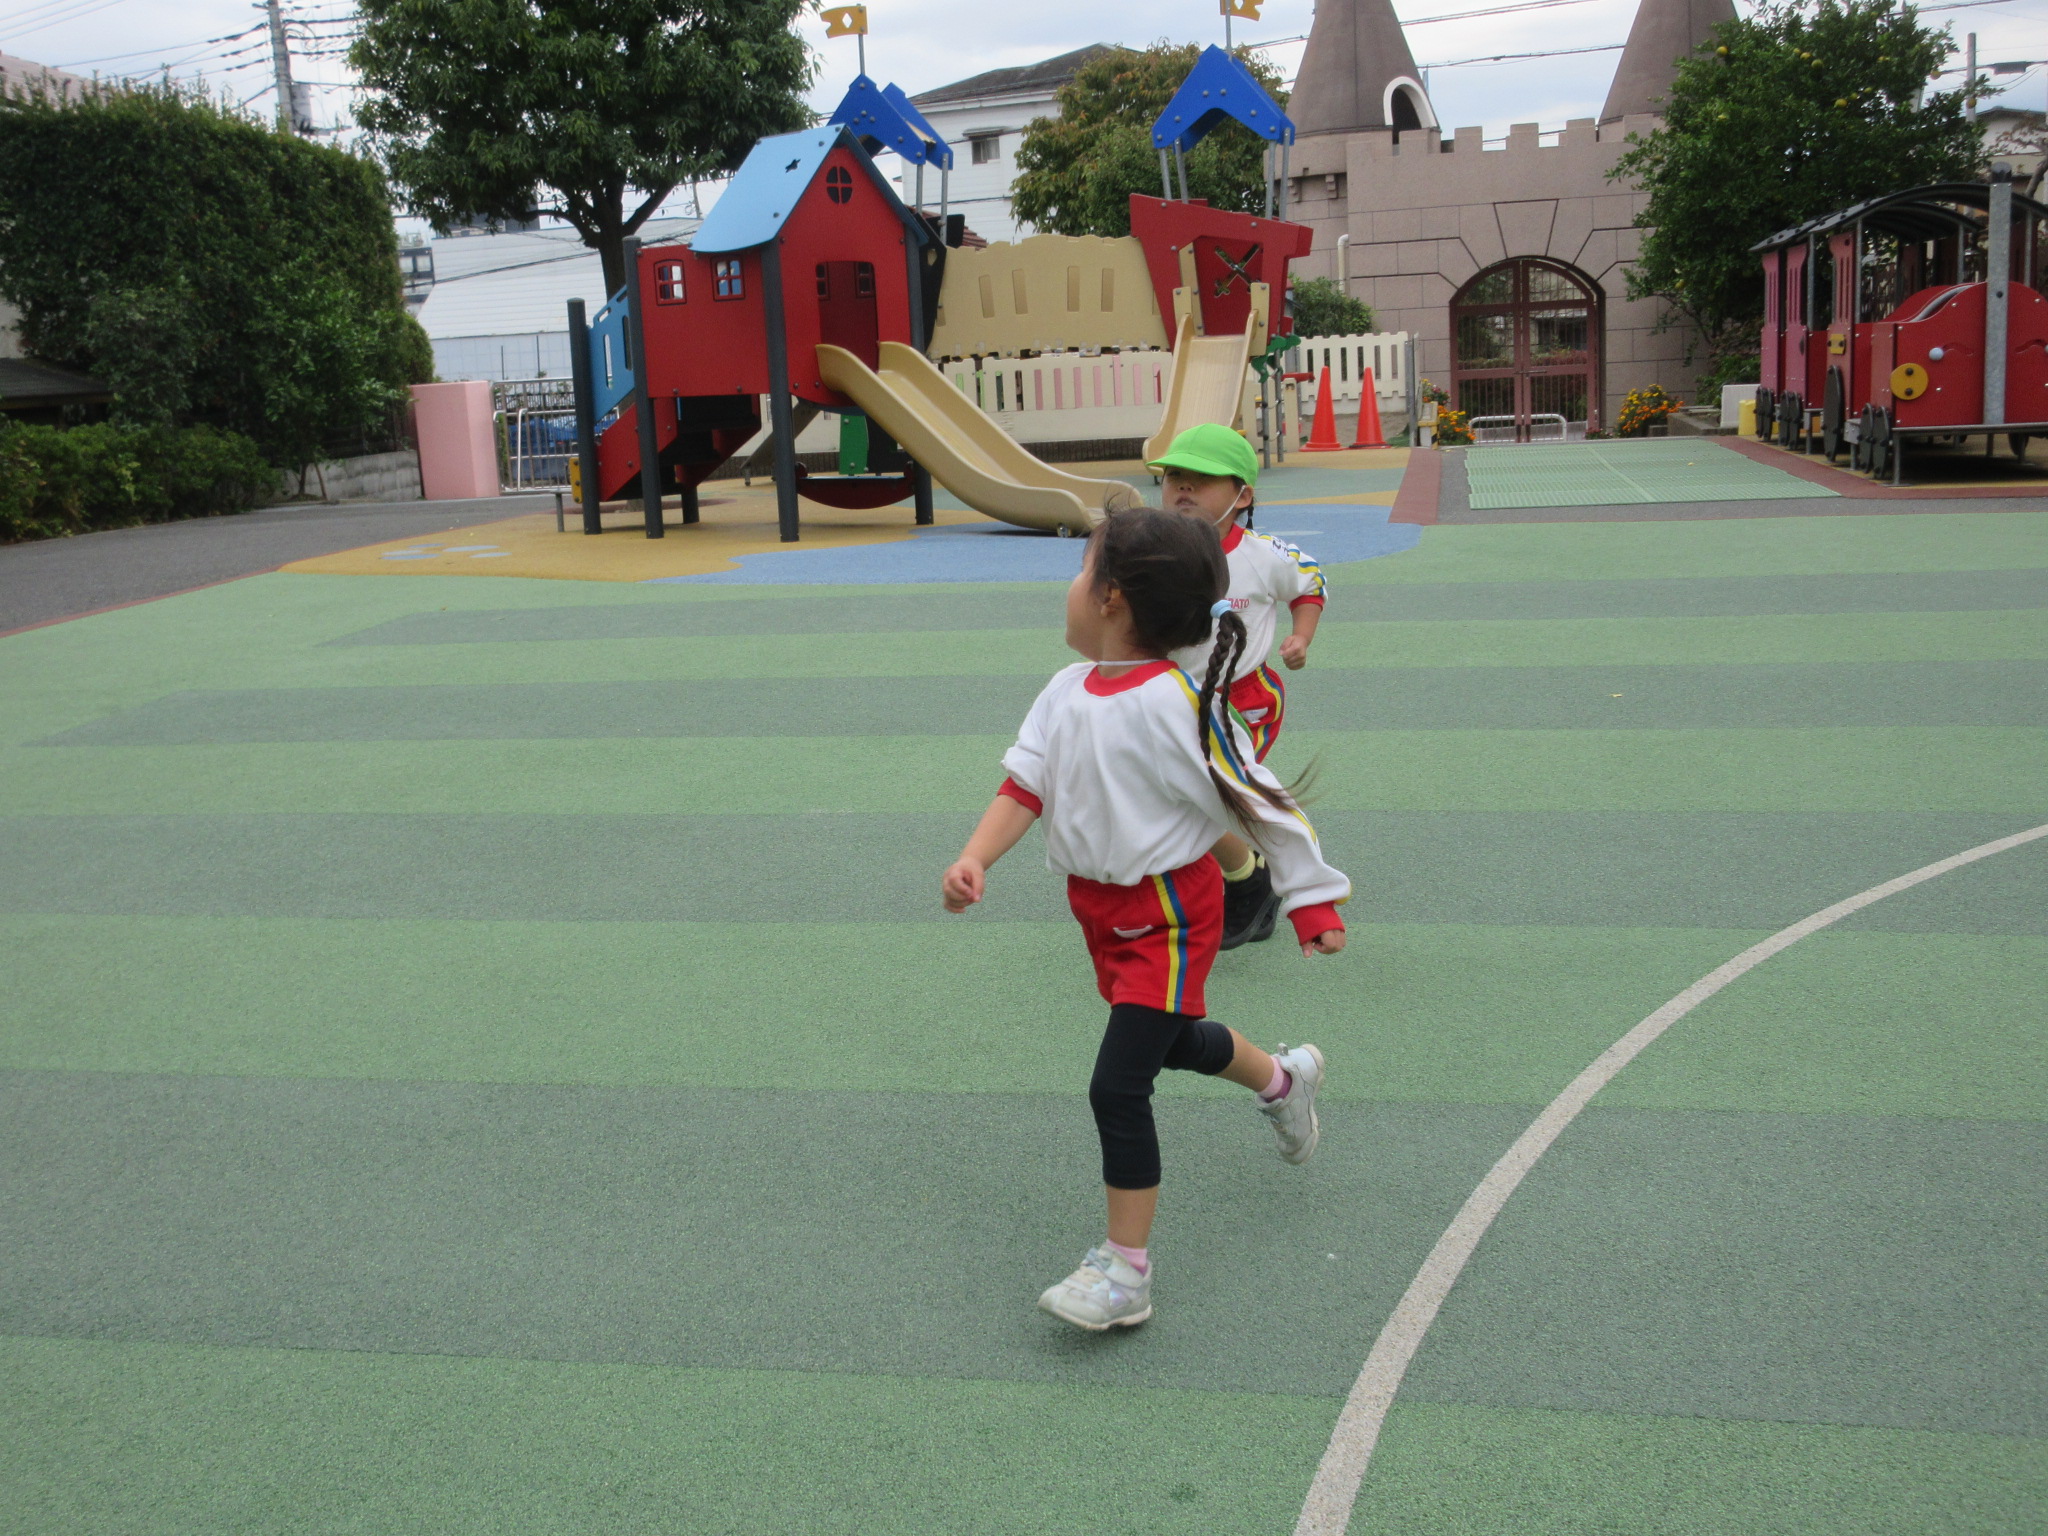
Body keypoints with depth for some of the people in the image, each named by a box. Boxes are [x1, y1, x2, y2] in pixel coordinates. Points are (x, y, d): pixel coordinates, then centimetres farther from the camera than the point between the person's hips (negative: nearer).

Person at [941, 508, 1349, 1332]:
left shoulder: (1177, 703, -24)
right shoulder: (1068, 690, -2)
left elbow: (1263, 802, -17)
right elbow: (1026, 782, -3)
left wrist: (1313, 902, -11)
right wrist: (975, 859, -19)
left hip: (1168, 916, -8)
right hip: (1102, 907, 8)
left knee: (1117, 1086, -10)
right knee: (1172, 1040, 29)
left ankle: (1125, 1270, 5)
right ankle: (1283, 1079, 60)